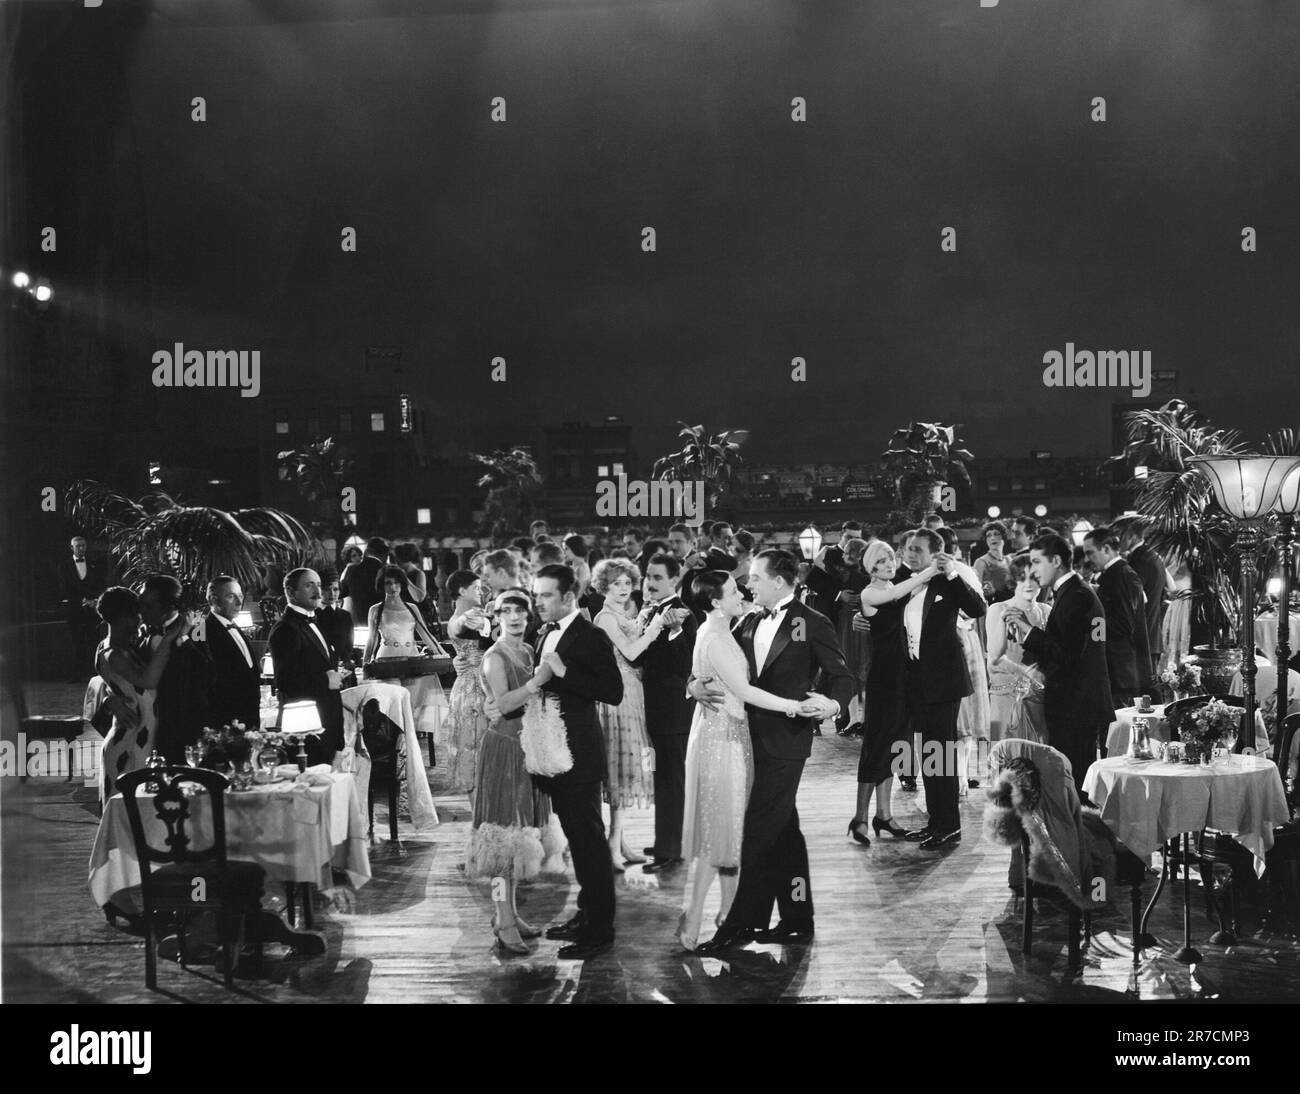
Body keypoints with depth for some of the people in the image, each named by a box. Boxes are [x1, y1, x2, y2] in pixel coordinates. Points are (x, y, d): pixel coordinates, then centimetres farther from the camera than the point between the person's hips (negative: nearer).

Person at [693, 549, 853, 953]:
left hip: (786, 740, -7)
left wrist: (831, 705, -26)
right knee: (783, 832, 13)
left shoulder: (812, 624, -6)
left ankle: (741, 923, -4)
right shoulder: (751, 622, 14)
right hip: (755, 736, 7)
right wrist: (698, 684, -9)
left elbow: (843, 677, -6)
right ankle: (797, 920, 22)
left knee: (760, 832, -8)